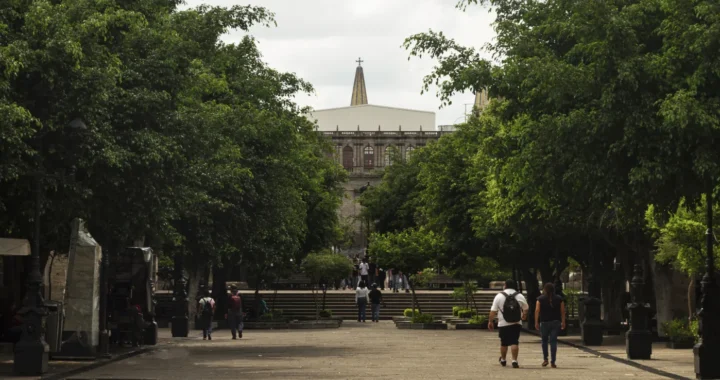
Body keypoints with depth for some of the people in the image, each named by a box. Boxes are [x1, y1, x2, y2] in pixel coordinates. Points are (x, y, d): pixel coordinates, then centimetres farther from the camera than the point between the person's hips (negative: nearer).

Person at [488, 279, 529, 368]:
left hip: (503, 324, -1)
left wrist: (490, 321, 5)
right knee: (514, 342, -1)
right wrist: (524, 315, 35)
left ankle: (503, 360, 28)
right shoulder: (520, 296, 2)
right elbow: (526, 309, 15)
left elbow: (493, 311, -5)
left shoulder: (499, 296, -4)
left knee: (504, 343, 12)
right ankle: (514, 361, -11)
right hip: (516, 324, 1)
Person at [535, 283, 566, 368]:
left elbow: (537, 311, -8)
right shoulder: (559, 299, 3)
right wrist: (563, 322, 9)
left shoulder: (540, 299, -2)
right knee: (553, 341, 1)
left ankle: (545, 359, 8)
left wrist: (536, 322, -4)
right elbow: (562, 311, 2)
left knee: (544, 340, 15)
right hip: (556, 322, 1)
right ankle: (552, 361, -3)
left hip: (544, 322, -1)